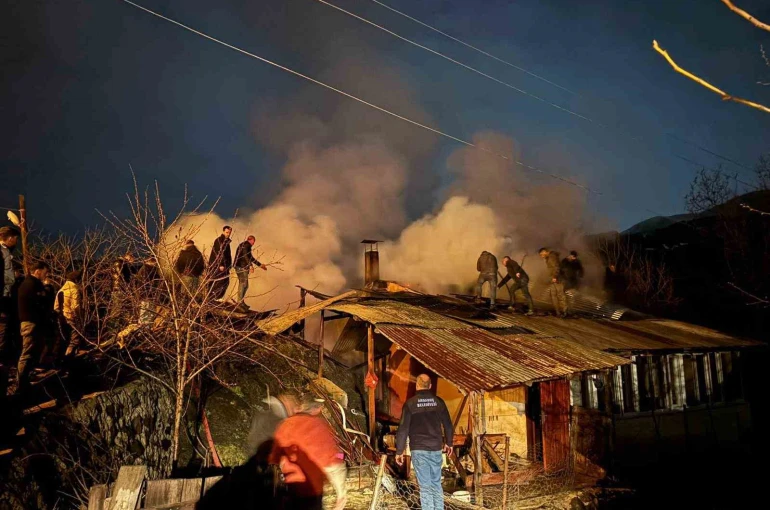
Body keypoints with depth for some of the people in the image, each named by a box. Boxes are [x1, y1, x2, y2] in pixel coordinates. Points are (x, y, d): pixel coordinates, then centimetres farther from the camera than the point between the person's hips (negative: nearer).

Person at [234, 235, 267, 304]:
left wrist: (260, 265, 31)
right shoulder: (246, 245, -6)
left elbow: (250, 257, 29)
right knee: (243, 284, -8)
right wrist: (251, 265, -26)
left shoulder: (243, 245, 24)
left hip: (240, 266, 10)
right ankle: (240, 302, -9)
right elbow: (245, 255, -22)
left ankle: (240, 302, 14)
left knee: (243, 285, 13)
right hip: (242, 267, -10)